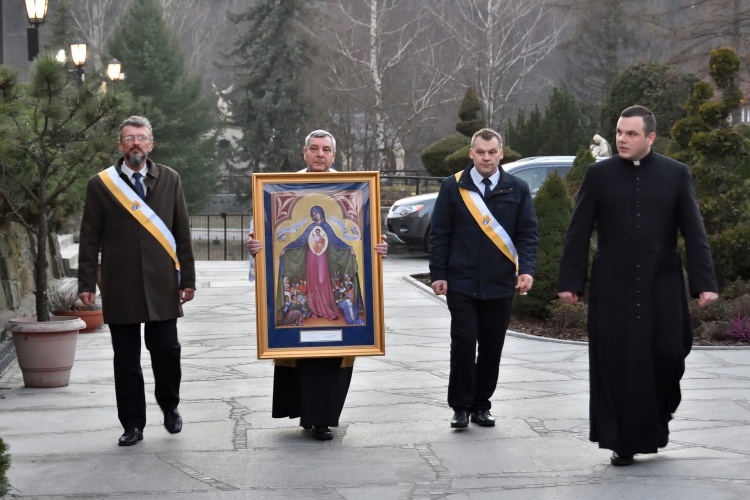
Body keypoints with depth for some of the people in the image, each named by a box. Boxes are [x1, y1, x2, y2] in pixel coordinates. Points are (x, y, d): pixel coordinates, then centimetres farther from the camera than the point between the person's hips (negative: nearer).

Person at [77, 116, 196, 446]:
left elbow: (182, 233, 8)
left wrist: (187, 279, 4)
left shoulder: (169, 180, 8)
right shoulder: (100, 184, 3)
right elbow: (90, 239, 2)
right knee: (126, 359, 4)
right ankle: (133, 424, 14)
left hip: (162, 284, 1)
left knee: (166, 350, -1)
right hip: (120, 288, -1)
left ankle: (169, 406, 25)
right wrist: (87, 283, -4)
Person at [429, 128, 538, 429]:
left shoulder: (517, 189, 6)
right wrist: (438, 273, -3)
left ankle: (481, 405, 18)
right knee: (463, 344, -5)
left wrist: (527, 269, -9)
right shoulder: (453, 187, 2)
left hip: (500, 284, 2)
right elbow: (440, 234, 3)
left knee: (492, 348, 7)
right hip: (462, 283, -2)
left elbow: (528, 233, 5)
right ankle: (461, 406, 5)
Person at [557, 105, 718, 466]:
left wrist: (704, 282, -7)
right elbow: (578, 233, 2)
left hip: (663, 285, 0)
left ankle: (658, 418, 24)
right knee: (616, 363, 0)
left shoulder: (676, 174, 3)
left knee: (668, 353, -6)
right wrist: (570, 281, -2)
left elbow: (694, 232, 1)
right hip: (613, 287, 0)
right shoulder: (599, 175, 2)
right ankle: (622, 442, 10)